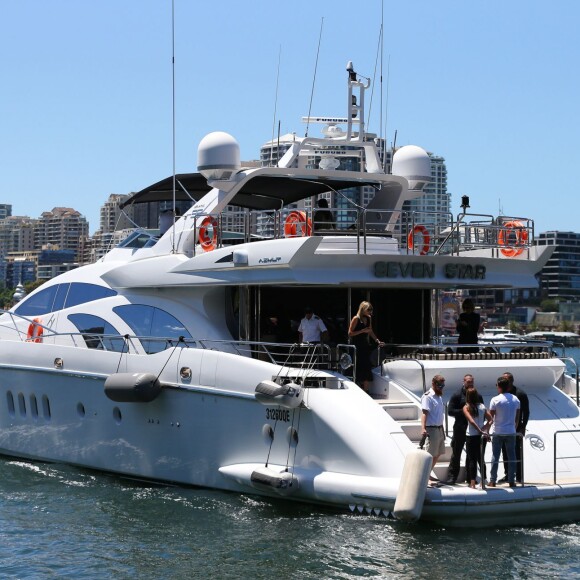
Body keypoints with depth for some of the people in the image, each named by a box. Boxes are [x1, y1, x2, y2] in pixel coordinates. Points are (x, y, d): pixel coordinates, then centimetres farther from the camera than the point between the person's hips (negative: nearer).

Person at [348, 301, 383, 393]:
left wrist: (377, 341, 12)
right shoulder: (356, 319, -10)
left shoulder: (368, 319, 10)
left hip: (365, 346, 7)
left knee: (367, 368, 2)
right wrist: (362, 331, -16)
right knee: (358, 368, -6)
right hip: (357, 346, -7)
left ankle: (365, 390, 5)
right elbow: (350, 333, -11)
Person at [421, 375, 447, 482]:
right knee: (430, 455, -8)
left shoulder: (439, 396, 15)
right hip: (432, 429, -9)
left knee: (438, 453, 15)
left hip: (439, 429, 9)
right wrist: (423, 428, -35)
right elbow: (424, 413, -23)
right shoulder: (428, 397, -13)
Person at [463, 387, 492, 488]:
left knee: (472, 459, 1)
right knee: (480, 458, 16)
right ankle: (483, 480, 16)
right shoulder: (482, 406, 5)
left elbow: (471, 421, -19)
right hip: (482, 436, 4)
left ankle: (472, 483, -4)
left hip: (472, 436, -4)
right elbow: (490, 419, 0)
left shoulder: (466, 407, -6)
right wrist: (485, 428, -3)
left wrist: (480, 430, -18)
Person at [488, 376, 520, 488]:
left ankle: (492, 481, 6)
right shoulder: (515, 399, 2)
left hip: (498, 432, -3)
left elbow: (490, 417, -9)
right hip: (511, 432, 3)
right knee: (511, 457, 8)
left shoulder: (495, 400, -10)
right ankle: (511, 481, 9)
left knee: (495, 457, 4)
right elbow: (517, 417, 7)